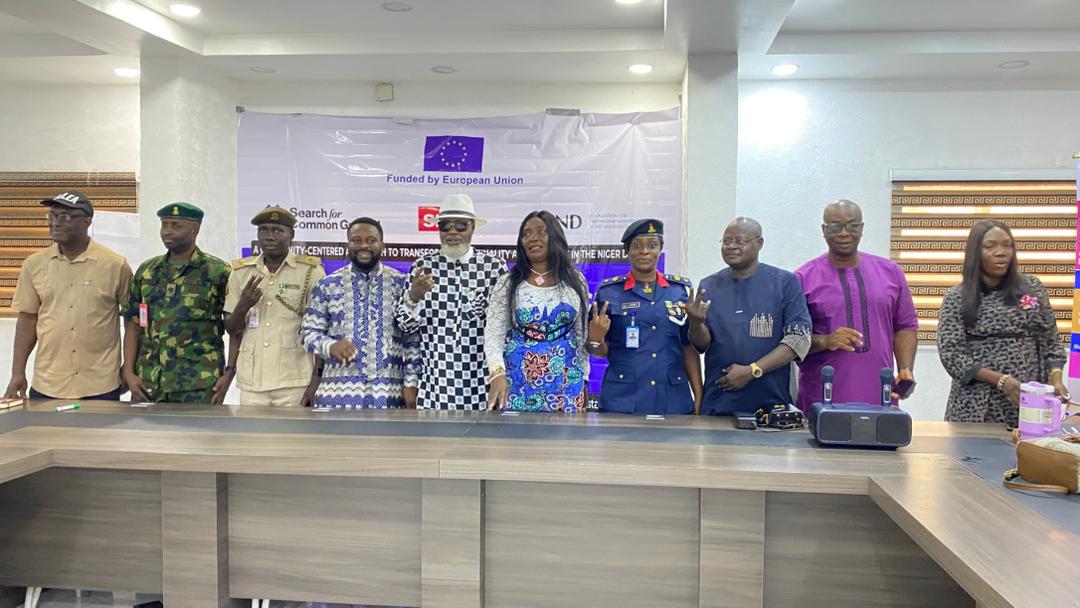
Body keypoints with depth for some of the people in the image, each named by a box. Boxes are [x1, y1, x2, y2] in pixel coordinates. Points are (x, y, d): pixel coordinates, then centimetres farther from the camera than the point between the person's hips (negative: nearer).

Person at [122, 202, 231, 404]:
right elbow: (133, 325, 13)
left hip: (199, 386, -4)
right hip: (148, 383, 4)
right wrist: (129, 372, 4)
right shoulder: (146, 271, 13)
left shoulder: (217, 272, -2)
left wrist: (228, 374, -9)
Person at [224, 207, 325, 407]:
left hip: (295, 383, -3)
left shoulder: (311, 271, -2)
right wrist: (243, 307, -7)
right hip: (251, 382, 3)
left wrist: (317, 379, -7)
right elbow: (232, 329, 15)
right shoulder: (241, 272, 9)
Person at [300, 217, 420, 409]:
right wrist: (330, 346, -14)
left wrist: (411, 383, -2)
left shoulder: (401, 284, 6)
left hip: (389, 393, 0)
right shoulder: (327, 285, 7)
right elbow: (308, 332, 7)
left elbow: (413, 339, 6)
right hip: (338, 392, 0)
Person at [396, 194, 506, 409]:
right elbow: (407, 326, 0)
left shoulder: (495, 267, -2)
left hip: (481, 386, -1)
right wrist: (413, 297, -18)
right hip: (435, 384, 1)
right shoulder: (423, 267, 3)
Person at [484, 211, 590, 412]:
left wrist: (583, 380, 7)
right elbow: (493, 334, -7)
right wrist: (497, 373, -24)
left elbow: (582, 335, 10)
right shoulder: (507, 284, -1)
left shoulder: (575, 281, 5)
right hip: (519, 384, -1)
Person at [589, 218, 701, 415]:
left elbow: (689, 348, 8)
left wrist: (698, 398, 3)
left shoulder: (681, 289, 6)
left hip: (674, 400, 2)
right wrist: (595, 339, -16)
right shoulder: (609, 291, 1)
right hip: (621, 400, -1)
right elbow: (601, 352, 5)